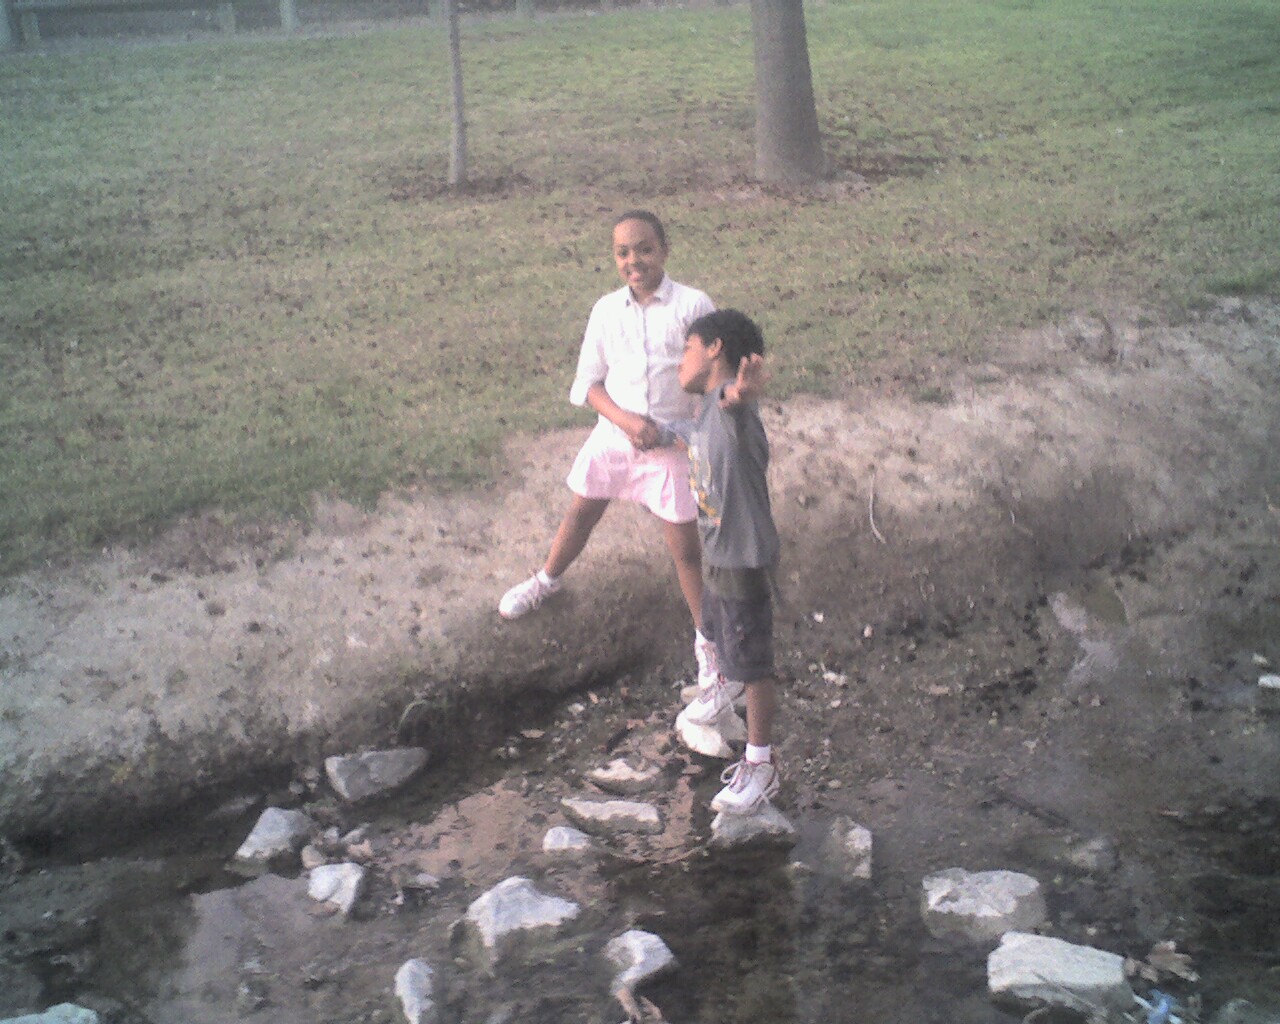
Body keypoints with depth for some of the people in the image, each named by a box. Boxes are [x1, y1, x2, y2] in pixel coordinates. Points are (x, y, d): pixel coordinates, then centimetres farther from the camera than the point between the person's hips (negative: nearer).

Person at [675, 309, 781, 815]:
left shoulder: (732, 407, -28)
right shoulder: (707, 407, 1)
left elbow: (732, 398, -52)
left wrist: (740, 393, -71)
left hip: (745, 562, -9)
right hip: (716, 552, 9)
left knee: (752, 663, 6)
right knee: (717, 633, 32)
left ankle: (760, 766, 21)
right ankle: (729, 683, 61)